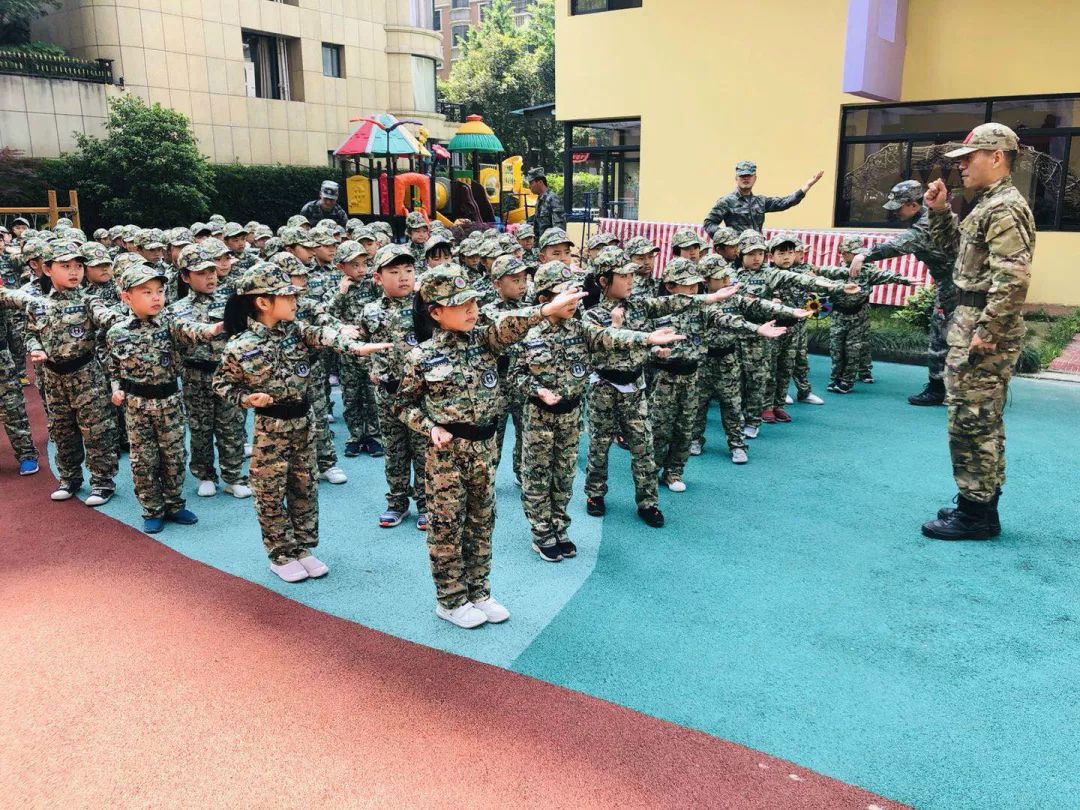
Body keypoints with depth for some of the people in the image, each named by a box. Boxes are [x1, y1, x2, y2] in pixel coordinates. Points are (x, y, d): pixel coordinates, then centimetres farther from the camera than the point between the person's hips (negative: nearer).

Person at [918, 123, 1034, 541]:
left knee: (970, 421, -5)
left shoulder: (1005, 208, -16)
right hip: (974, 322, 11)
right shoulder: (990, 204, 16)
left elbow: (1013, 278, -25)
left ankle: (976, 514, 3)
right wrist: (940, 210, 14)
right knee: (982, 421, 16)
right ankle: (981, 503, 26)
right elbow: (956, 249, 26)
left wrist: (985, 332, -25)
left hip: (983, 327, -11)